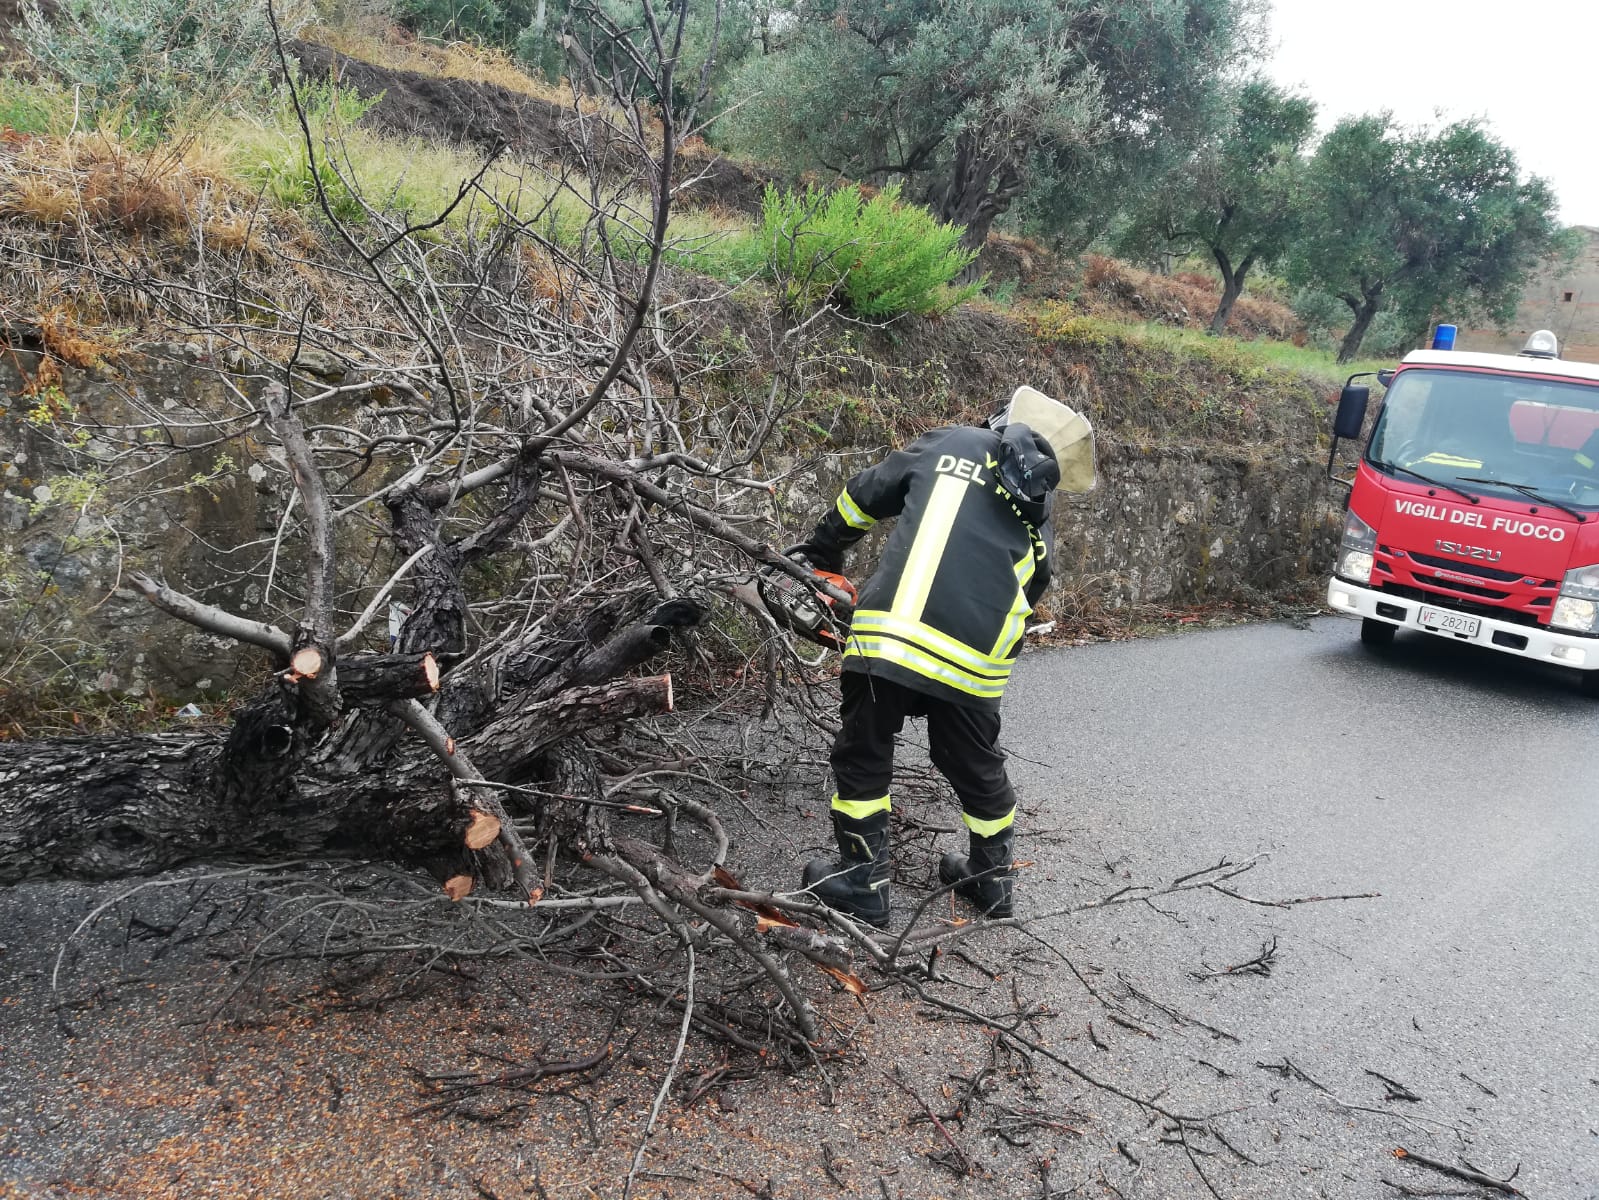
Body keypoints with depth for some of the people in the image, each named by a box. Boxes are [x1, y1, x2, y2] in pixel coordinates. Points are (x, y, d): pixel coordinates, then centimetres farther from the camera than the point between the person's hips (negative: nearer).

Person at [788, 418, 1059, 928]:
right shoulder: (1039, 519, 20)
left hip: (893, 632, -3)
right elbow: (1029, 592, 21)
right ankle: (994, 877, 39)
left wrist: (820, 548, 35)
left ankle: (863, 882, 21)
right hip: (977, 659, 3)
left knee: (863, 756, 15)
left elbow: (866, 494, 20)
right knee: (976, 764, 24)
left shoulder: (950, 442, 14)